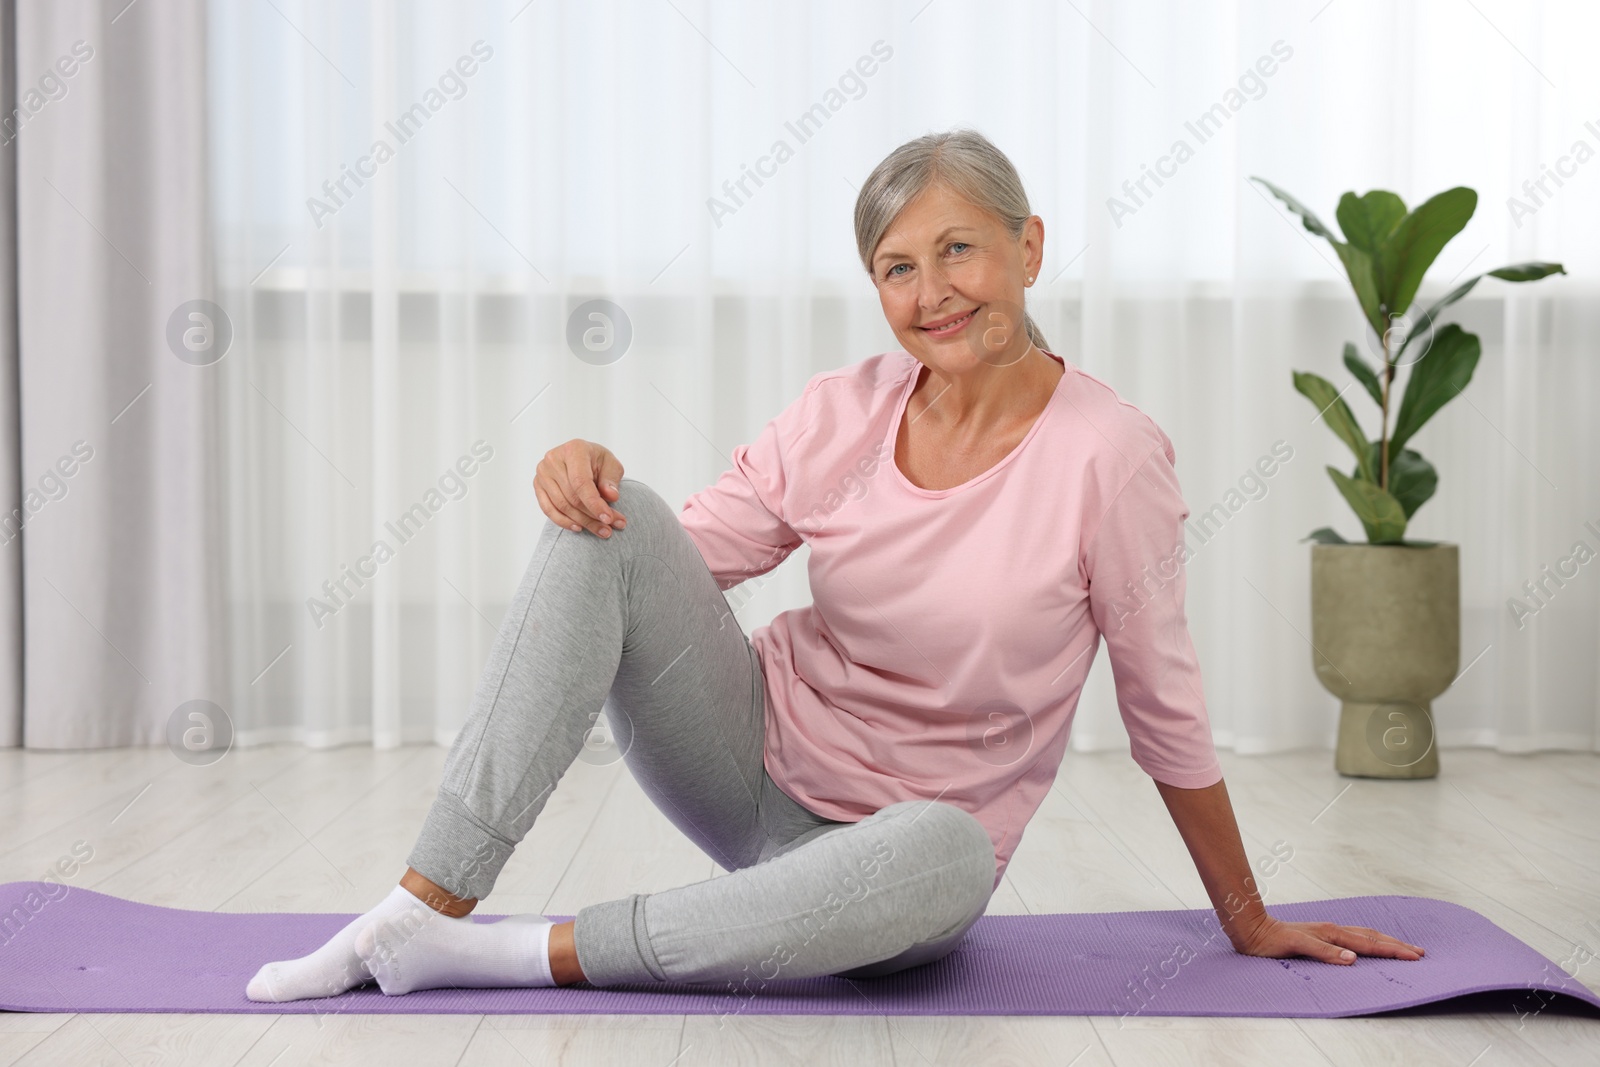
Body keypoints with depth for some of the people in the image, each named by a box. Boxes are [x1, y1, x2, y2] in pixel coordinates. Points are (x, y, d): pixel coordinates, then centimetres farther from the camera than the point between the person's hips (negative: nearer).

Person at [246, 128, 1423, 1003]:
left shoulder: (1108, 455, -14)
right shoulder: (841, 413, -4)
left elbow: (1165, 706, -5)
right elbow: (680, 559, 2)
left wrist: (1249, 922, 3)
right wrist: (584, 476, -20)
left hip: (906, 833, -3)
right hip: (754, 763, 3)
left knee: (943, 854, -42)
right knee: (607, 519, -21)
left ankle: (521, 954, -28)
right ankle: (429, 906, -25)